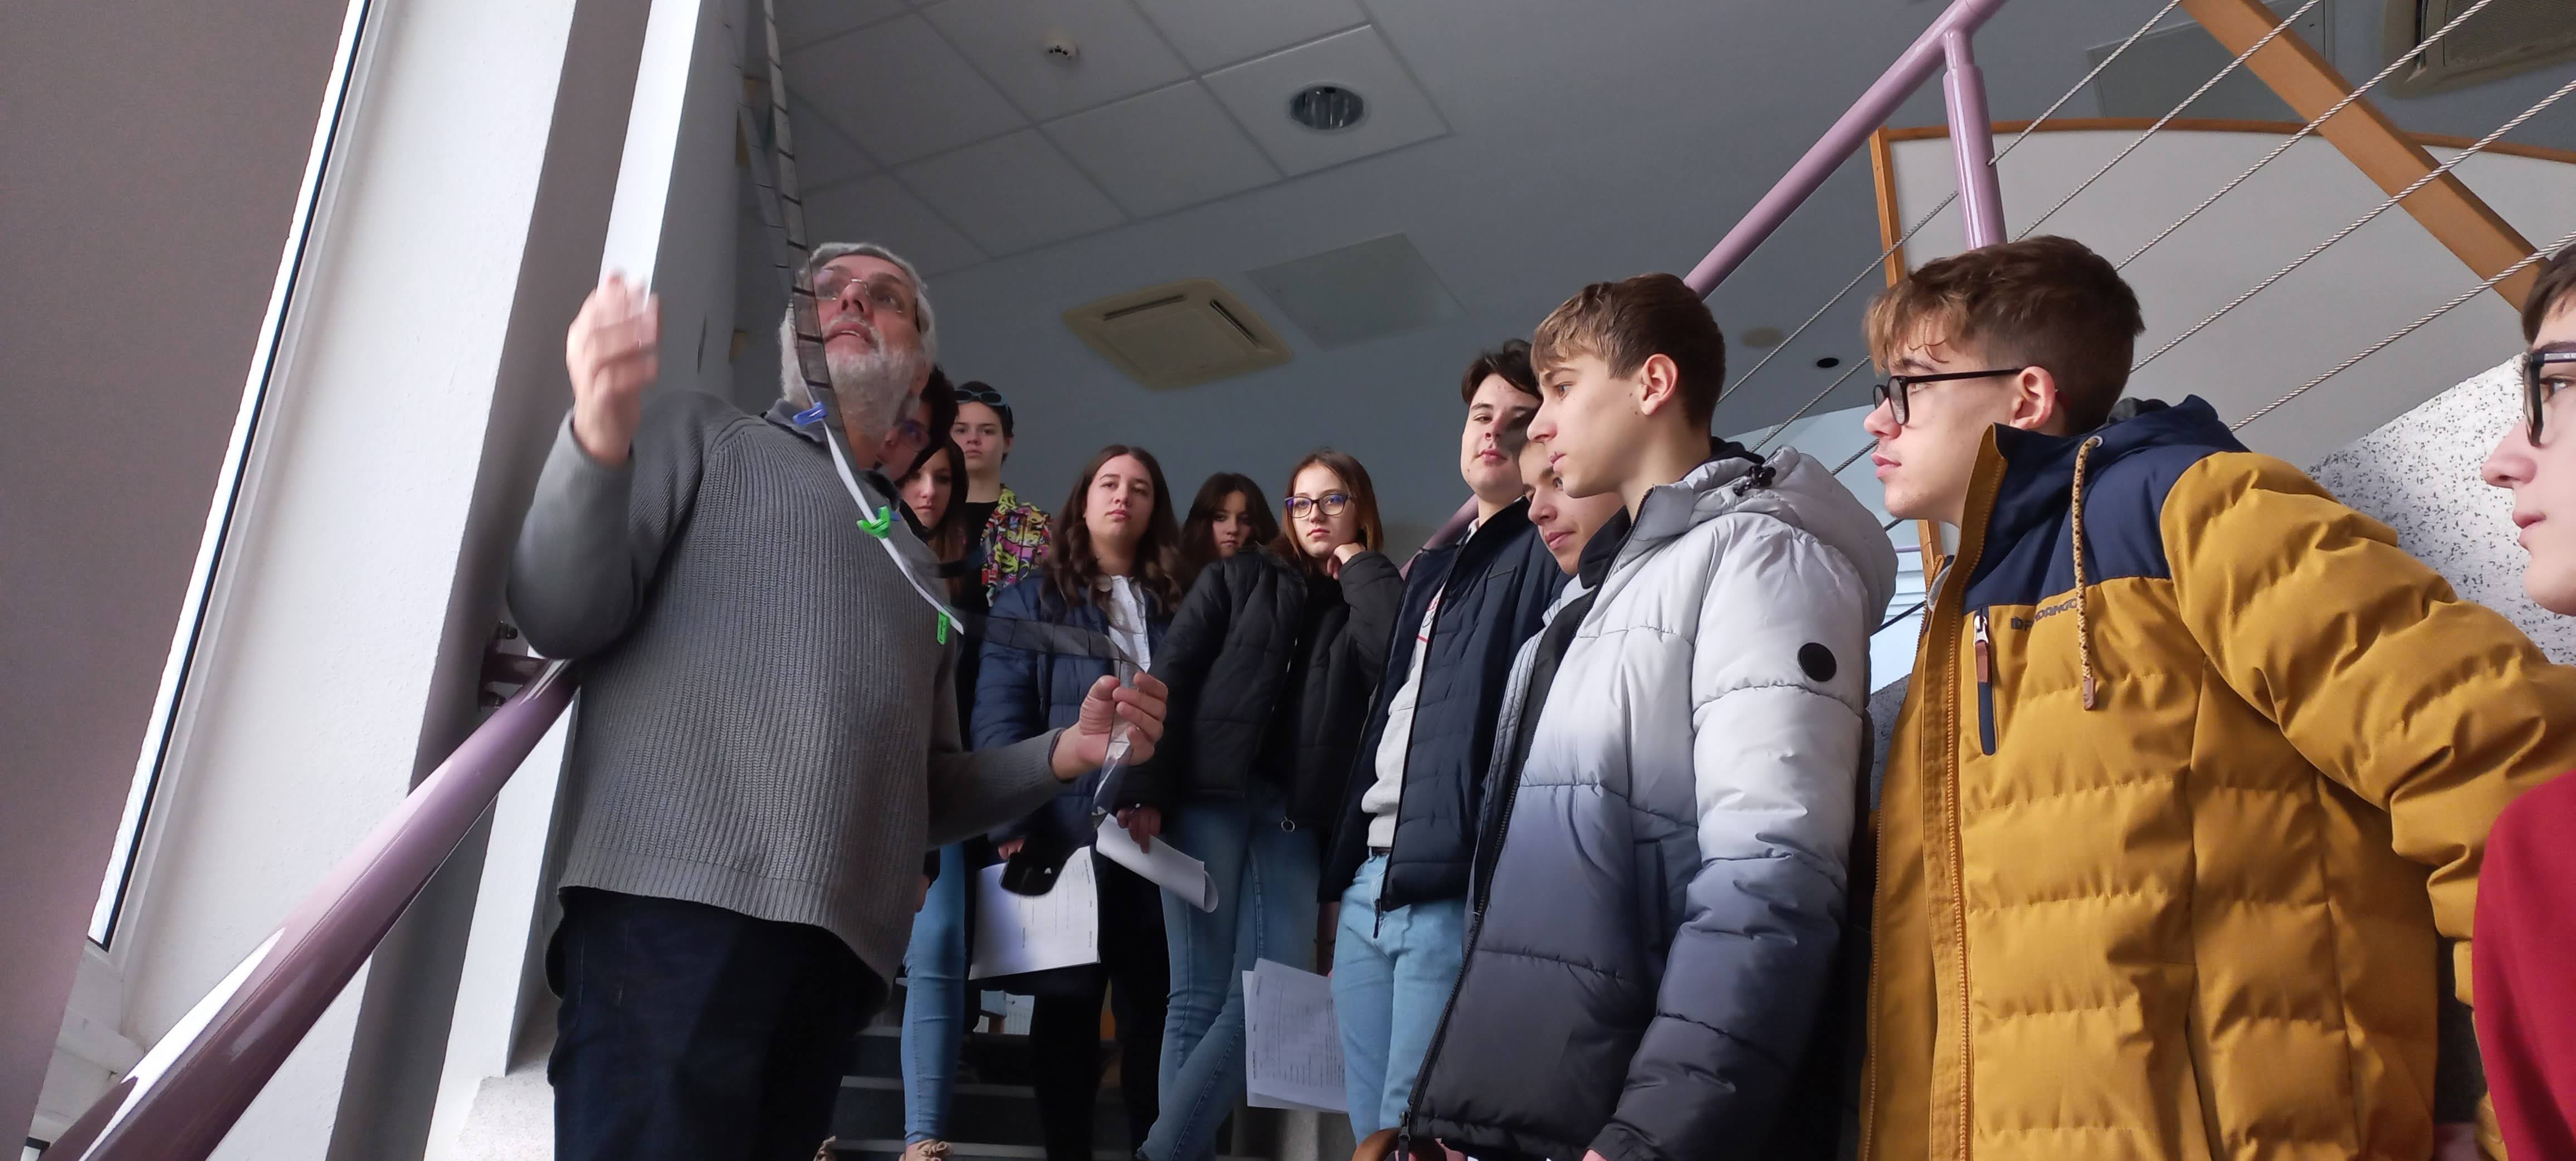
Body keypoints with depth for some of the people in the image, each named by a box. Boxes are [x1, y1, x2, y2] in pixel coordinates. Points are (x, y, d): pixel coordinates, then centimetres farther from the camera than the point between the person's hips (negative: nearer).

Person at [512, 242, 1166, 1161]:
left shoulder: (916, 567, 30)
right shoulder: (698, 434, 15)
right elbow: (561, 619, -1)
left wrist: (1063, 753, 11)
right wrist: (597, 440, -18)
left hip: (843, 946, 5)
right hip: (675, 904, -5)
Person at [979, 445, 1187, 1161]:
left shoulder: (1178, 607, 15)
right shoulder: (1031, 600, 8)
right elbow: (1000, 717, -4)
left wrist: (1160, 799, -11)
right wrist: (1014, 825, -15)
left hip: (1155, 837, 2)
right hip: (1065, 834, -2)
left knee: (1150, 1006, 5)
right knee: (1066, 1006, 5)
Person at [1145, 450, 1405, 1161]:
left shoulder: (1370, 602, 16)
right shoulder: (1239, 577, 14)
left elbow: (1400, 656, -9)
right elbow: (1171, 678, 4)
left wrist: (1360, 564, 5)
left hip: (1295, 817, 2)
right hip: (1209, 797, -1)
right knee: (1199, 995, -2)